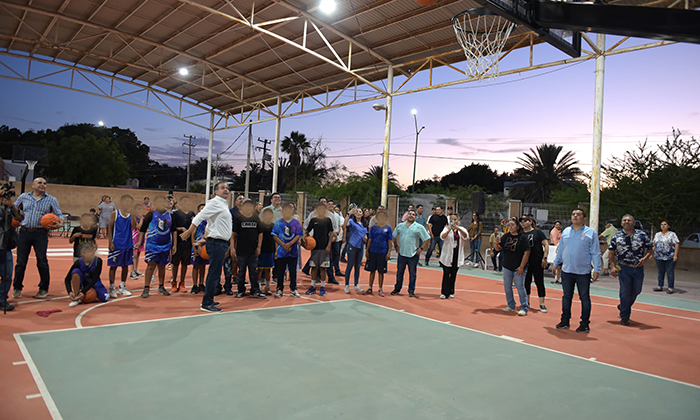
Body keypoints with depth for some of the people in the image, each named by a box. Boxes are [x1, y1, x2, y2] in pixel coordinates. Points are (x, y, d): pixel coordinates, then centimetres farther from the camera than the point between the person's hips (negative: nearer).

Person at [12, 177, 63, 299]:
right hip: (24, 233, 1)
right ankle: (17, 288, 19)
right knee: (21, 261, 6)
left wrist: (60, 223, -16)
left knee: (42, 262, 2)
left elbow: (59, 215, 5)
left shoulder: (51, 200, 6)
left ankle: (44, 289, 14)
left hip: (41, 234, -1)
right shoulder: (23, 196, 10)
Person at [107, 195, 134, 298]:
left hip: (128, 245, 3)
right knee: (113, 266, 4)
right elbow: (110, 228, -2)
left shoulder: (131, 214, 3)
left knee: (125, 266, 11)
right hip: (116, 245, -3)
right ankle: (112, 288, 15)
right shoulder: (115, 213, -3)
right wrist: (111, 242, -7)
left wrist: (131, 214, -16)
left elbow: (134, 226, -12)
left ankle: (122, 287, 25)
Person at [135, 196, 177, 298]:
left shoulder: (169, 215, 6)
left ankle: (161, 287, 26)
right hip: (152, 245, -4)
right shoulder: (151, 215, -5)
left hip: (165, 245, 4)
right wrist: (140, 242, -6)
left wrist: (174, 244, 9)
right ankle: (146, 288, 5)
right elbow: (143, 229, -1)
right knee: (151, 265, -4)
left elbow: (174, 230, 12)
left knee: (162, 266, 13)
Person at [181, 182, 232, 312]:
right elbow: (199, 216, -15)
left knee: (215, 274, 14)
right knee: (214, 274, -7)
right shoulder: (214, 202, -9)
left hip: (222, 243, 9)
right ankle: (206, 304, -1)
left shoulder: (224, 204, 19)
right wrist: (189, 232, -18)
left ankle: (208, 300, 22)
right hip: (216, 243, -9)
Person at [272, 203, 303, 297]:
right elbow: (274, 236, -2)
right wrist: (283, 245, -12)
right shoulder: (278, 222, 2)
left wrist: (290, 244, -13)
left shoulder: (296, 222, 3)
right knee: (280, 271, 6)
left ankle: (293, 289, 17)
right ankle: (279, 289, 18)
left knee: (293, 271, 7)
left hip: (293, 250, 0)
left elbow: (299, 235, -2)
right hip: (281, 251, 0)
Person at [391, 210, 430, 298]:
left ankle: (411, 291, 14)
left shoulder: (419, 227, -2)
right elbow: (394, 236, 22)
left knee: (412, 273, 4)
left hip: (413, 254, -3)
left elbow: (427, 239, -1)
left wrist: (421, 248, -5)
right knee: (399, 272, 11)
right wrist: (396, 245, 13)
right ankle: (397, 289, 25)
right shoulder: (400, 226, 8)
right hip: (401, 253, 3)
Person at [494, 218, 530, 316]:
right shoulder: (505, 237, 4)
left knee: (520, 287, -4)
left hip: (518, 268, -5)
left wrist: (521, 267, -14)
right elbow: (498, 249, 7)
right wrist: (497, 244, -17)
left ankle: (524, 308, 8)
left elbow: (526, 253, -11)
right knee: (507, 286, 10)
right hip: (507, 267, 5)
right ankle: (511, 306, 25)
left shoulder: (523, 237, -9)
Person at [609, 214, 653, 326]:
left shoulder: (642, 235, 4)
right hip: (624, 268, -2)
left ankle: (623, 306, 37)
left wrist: (645, 258, -9)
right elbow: (611, 252, 2)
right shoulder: (616, 237, 1)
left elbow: (651, 249, 9)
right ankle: (624, 317, 12)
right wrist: (612, 266, -8)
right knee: (625, 292, -2)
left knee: (636, 291, 9)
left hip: (639, 268, 2)